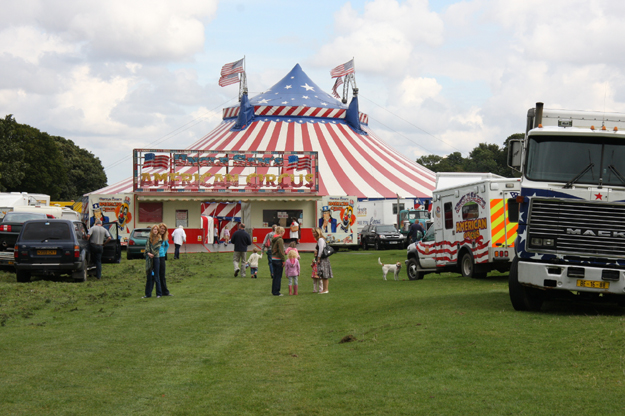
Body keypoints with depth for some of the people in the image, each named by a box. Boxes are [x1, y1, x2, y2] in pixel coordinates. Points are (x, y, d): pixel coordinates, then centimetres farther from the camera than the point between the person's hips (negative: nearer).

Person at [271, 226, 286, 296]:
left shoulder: (273, 239, 10)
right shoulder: (280, 239, -17)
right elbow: (281, 251, -18)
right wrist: (283, 261, -14)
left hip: (273, 259, 9)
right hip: (278, 260, -9)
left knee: (275, 275, 16)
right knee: (278, 276, -1)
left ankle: (273, 291, 23)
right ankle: (276, 292, 2)